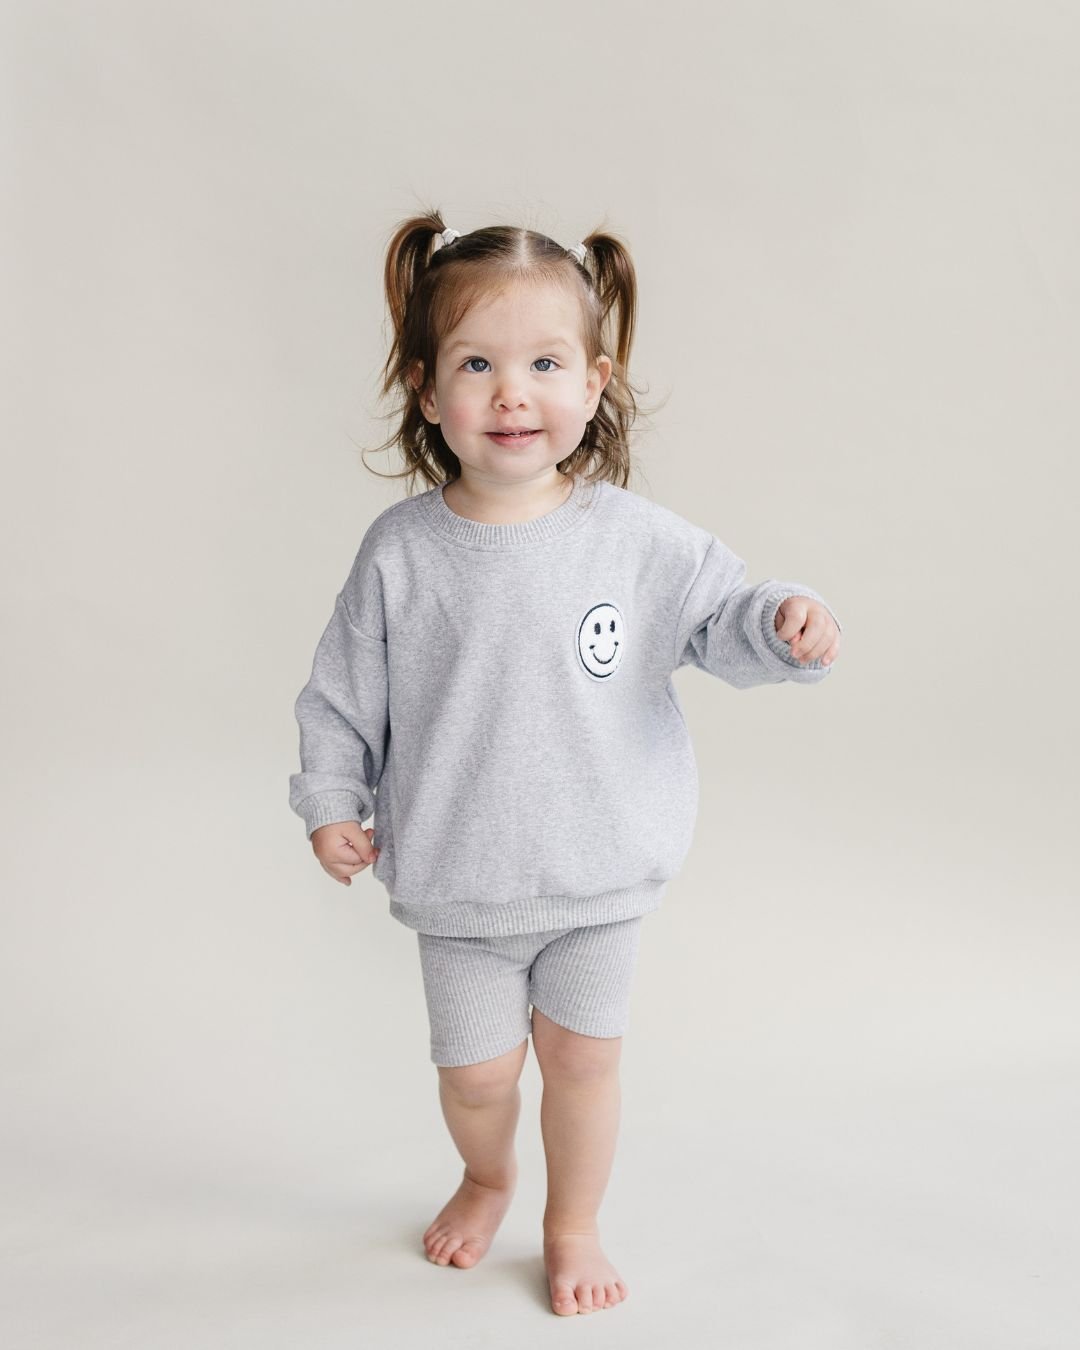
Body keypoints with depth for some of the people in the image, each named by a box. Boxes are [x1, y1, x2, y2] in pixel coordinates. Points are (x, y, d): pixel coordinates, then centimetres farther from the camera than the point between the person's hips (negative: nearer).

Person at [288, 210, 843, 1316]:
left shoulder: (635, 537, -11)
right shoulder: (401, 550, -10)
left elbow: (718, 612, -2)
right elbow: (344, 690, 0)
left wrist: (784, 623, -23)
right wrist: (330, 801, -5)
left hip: (599, 868, 0)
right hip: (458, 876, 0)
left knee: (583, 1056, 13)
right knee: (474, 1069, 11)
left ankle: (573, 1223, 40)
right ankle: (485, 1179, 47)